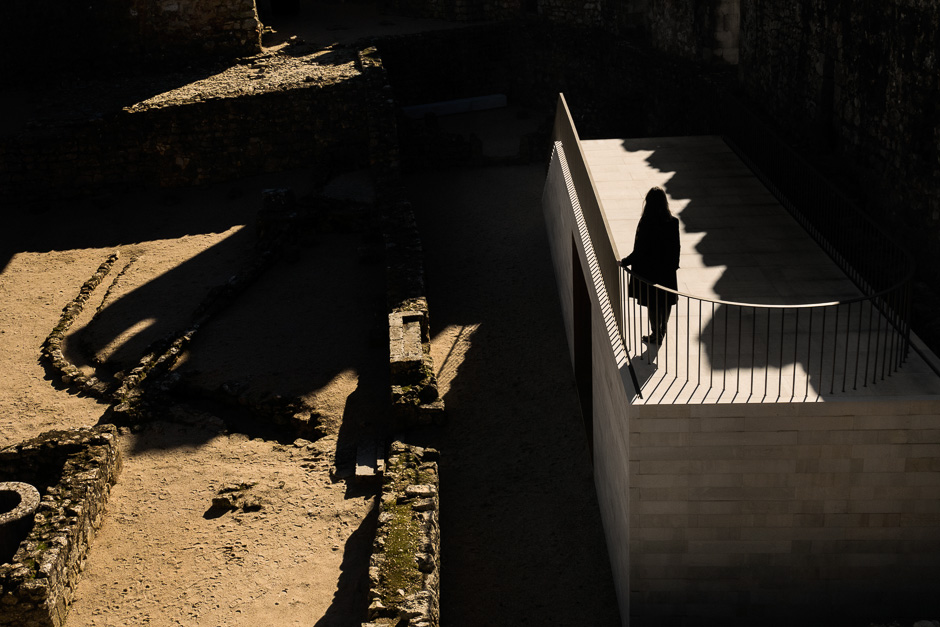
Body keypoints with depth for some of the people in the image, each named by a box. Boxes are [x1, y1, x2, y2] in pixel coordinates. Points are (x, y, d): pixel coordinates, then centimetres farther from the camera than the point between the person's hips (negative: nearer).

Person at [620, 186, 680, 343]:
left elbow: (639, 251, -20)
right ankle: (662, 330, 36)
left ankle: (656, 334, 23)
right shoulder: (673, 222, -11)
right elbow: (676, 248, -1)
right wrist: (674, 265, 15)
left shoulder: (646, 224, -24)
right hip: (668, 270, 4)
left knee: (652, 303, 11)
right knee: (666, 301, 19)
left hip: (649, 271, -4)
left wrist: (625, 262, -5)